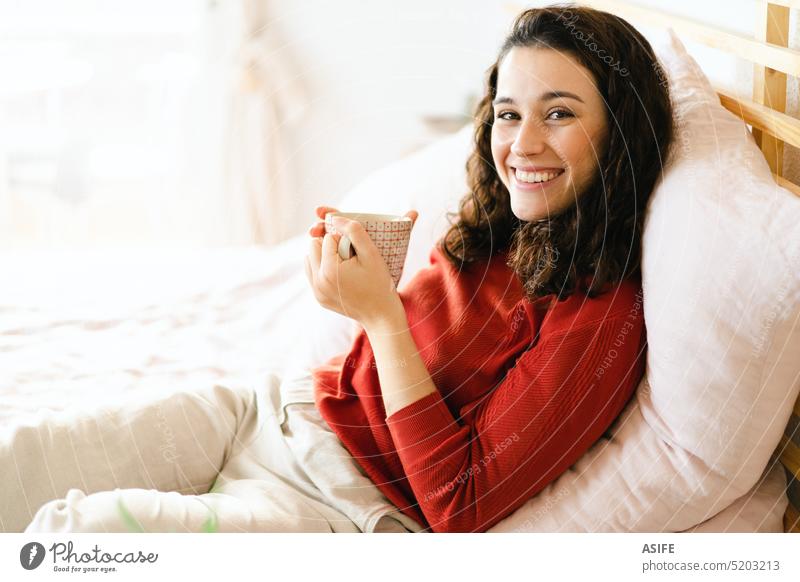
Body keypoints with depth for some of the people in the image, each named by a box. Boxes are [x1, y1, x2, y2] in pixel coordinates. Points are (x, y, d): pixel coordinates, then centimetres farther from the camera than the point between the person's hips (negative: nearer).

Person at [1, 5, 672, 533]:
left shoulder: (604, 315, -17)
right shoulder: (483, 230, 6)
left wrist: (383, 314, -20)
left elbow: (458, 508, -19)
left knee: (79, 526, -26)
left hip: (357, 500, -7)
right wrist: (375, 276, -3)